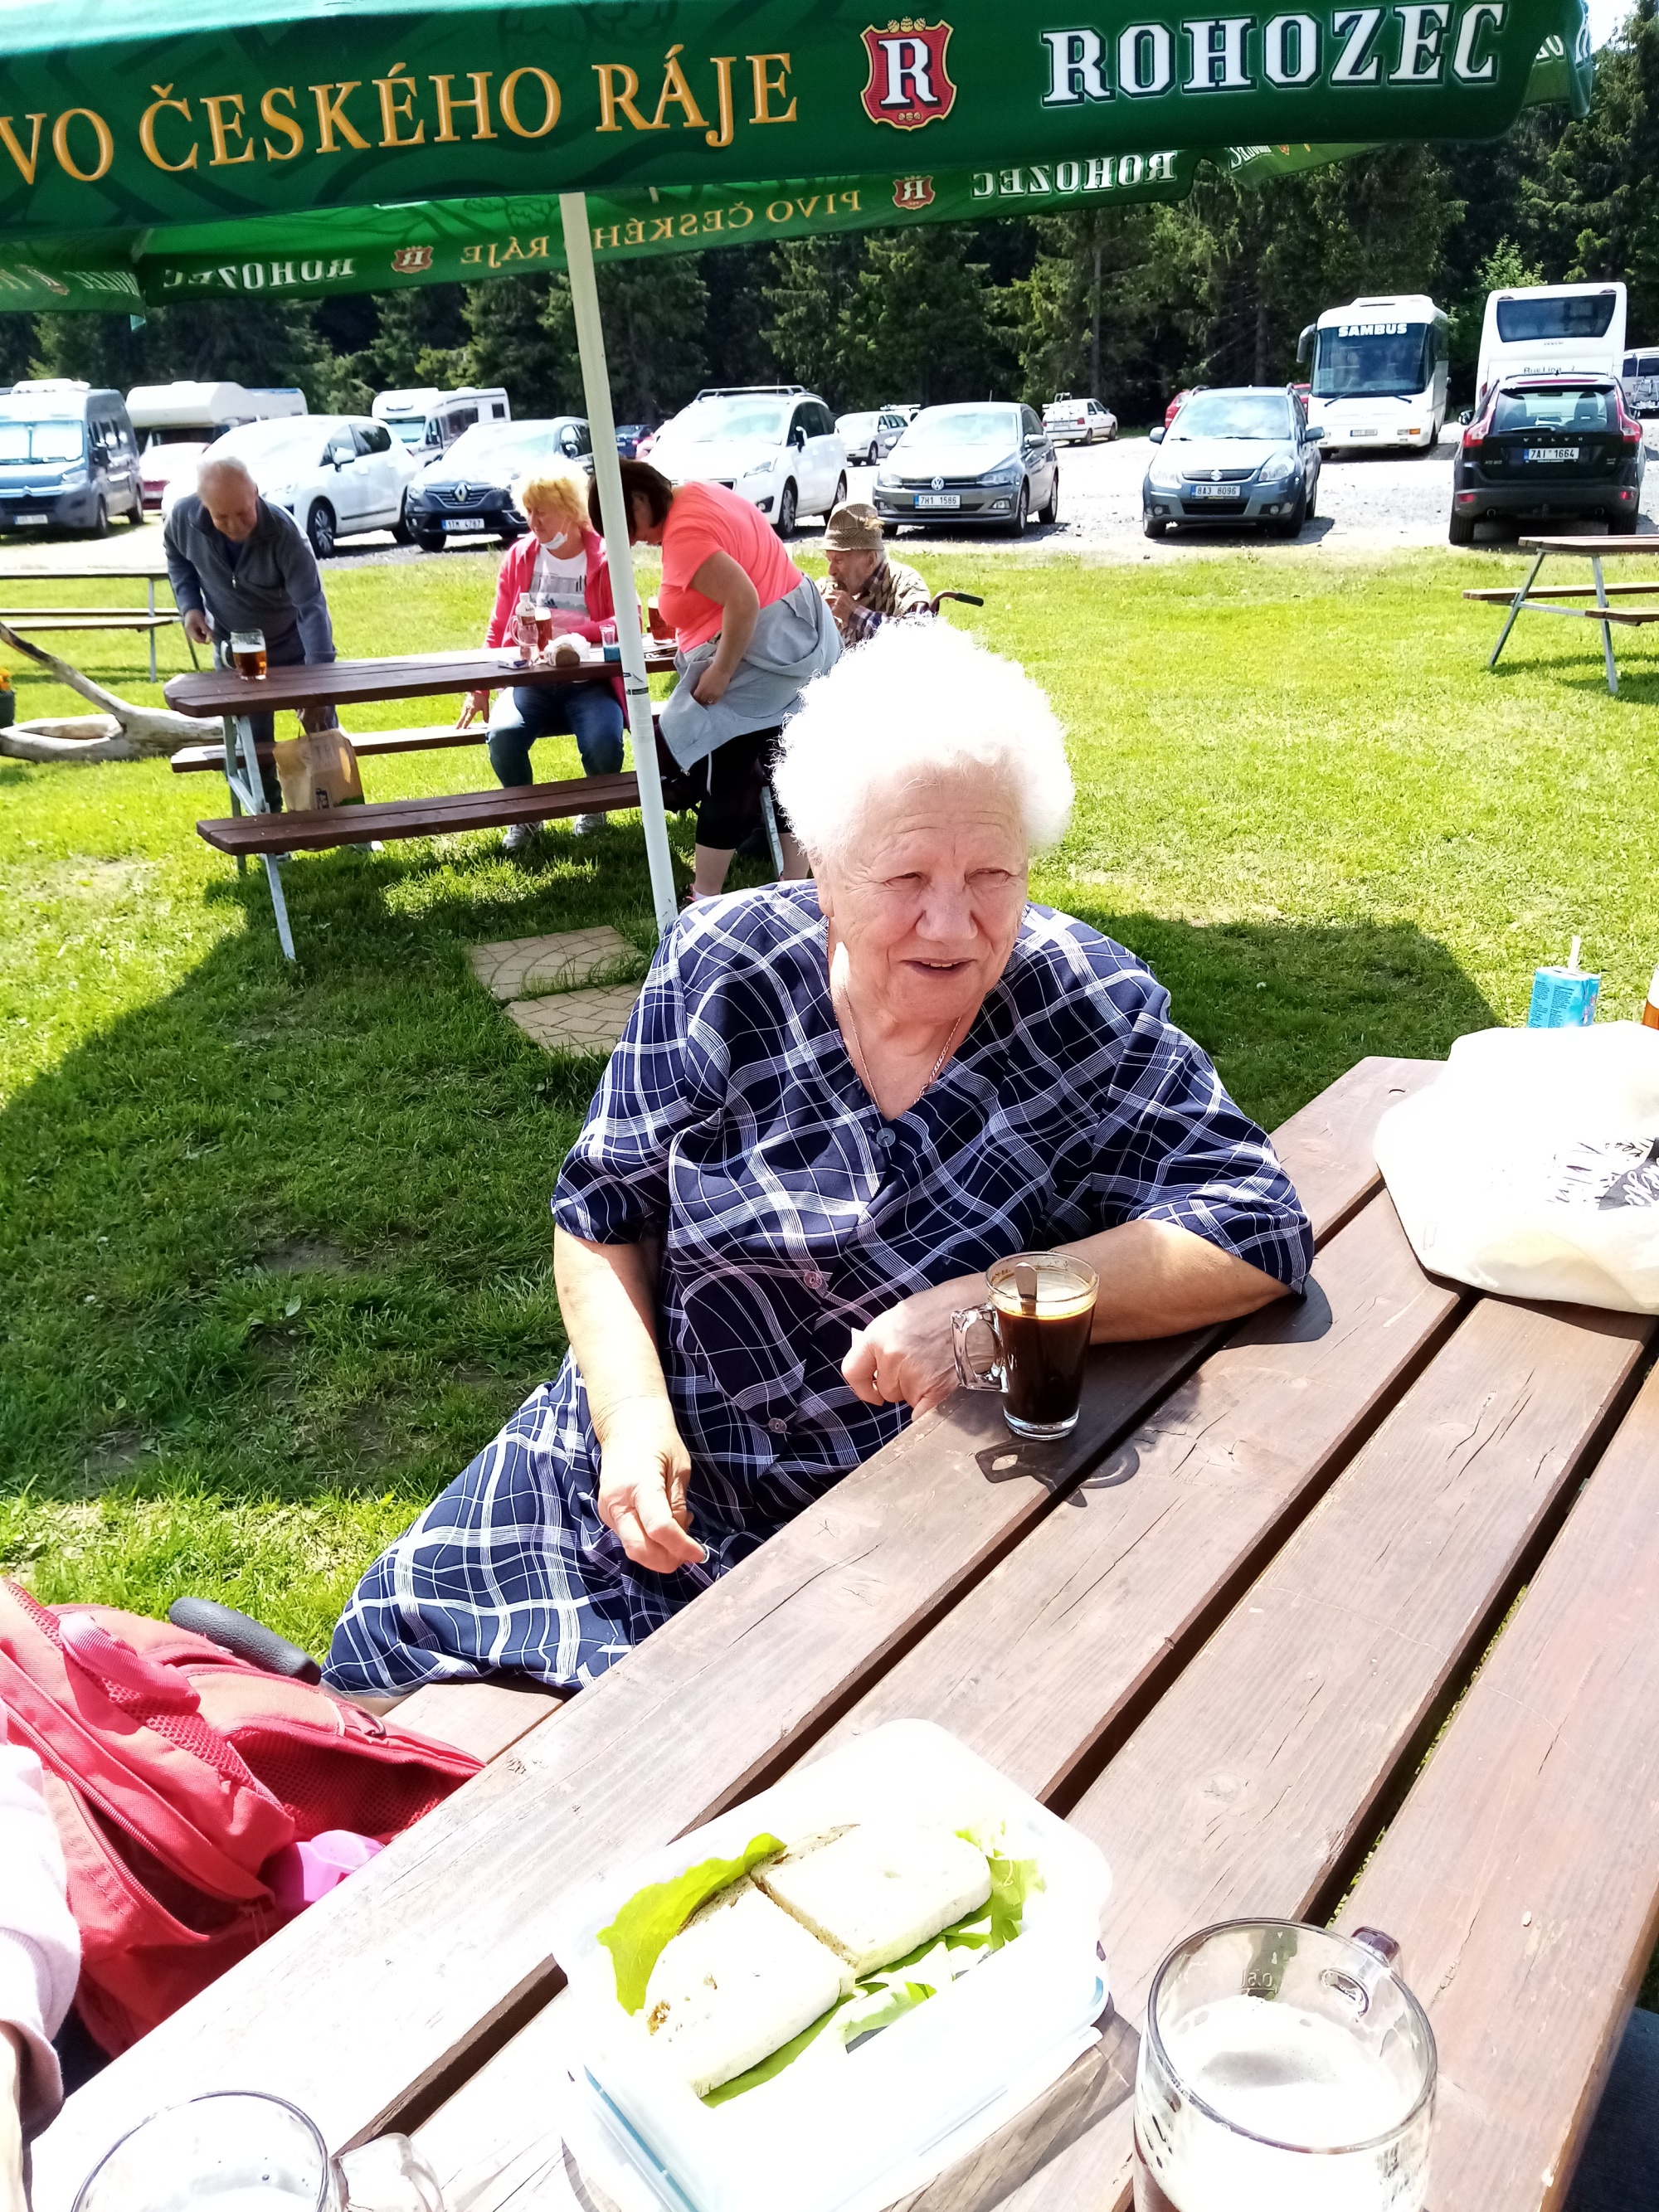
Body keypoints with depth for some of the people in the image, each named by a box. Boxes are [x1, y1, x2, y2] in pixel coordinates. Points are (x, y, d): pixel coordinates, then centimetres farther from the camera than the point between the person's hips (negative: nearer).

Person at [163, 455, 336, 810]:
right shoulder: (183, 518, -20)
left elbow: (311, 606, -34)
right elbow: (177, 559, 5)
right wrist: (189, 605, -12)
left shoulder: (283, 531, -31)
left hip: (294, 647, -3)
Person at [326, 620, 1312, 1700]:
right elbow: (603, 1214, 1)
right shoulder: (721, 971, -8)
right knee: (398, 1641, -1)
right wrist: (630, 1409, -15)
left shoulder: (1094, 1013, -13)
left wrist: (992, 1304, -28)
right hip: (658, 1456, 2)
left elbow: (1258, 1232, -18)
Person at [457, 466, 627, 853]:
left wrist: (571, 631, -27)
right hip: (530, 679, 3)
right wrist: (480, 688, 1)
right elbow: (498, 629, 11)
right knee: (502, 735, -27)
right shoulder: (518, 557, 6)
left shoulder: (604, 559, -4)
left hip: (588, 681, -2)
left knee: (602, 742, -32)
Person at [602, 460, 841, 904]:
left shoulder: (684, 535, -20)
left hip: (760, 652, -10)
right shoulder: (698, 494, 11)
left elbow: (743, 599, -29)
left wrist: (720, 672, -22)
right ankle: (794, 887, 17)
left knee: (727, 782, -2)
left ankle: (705, 898, 5)